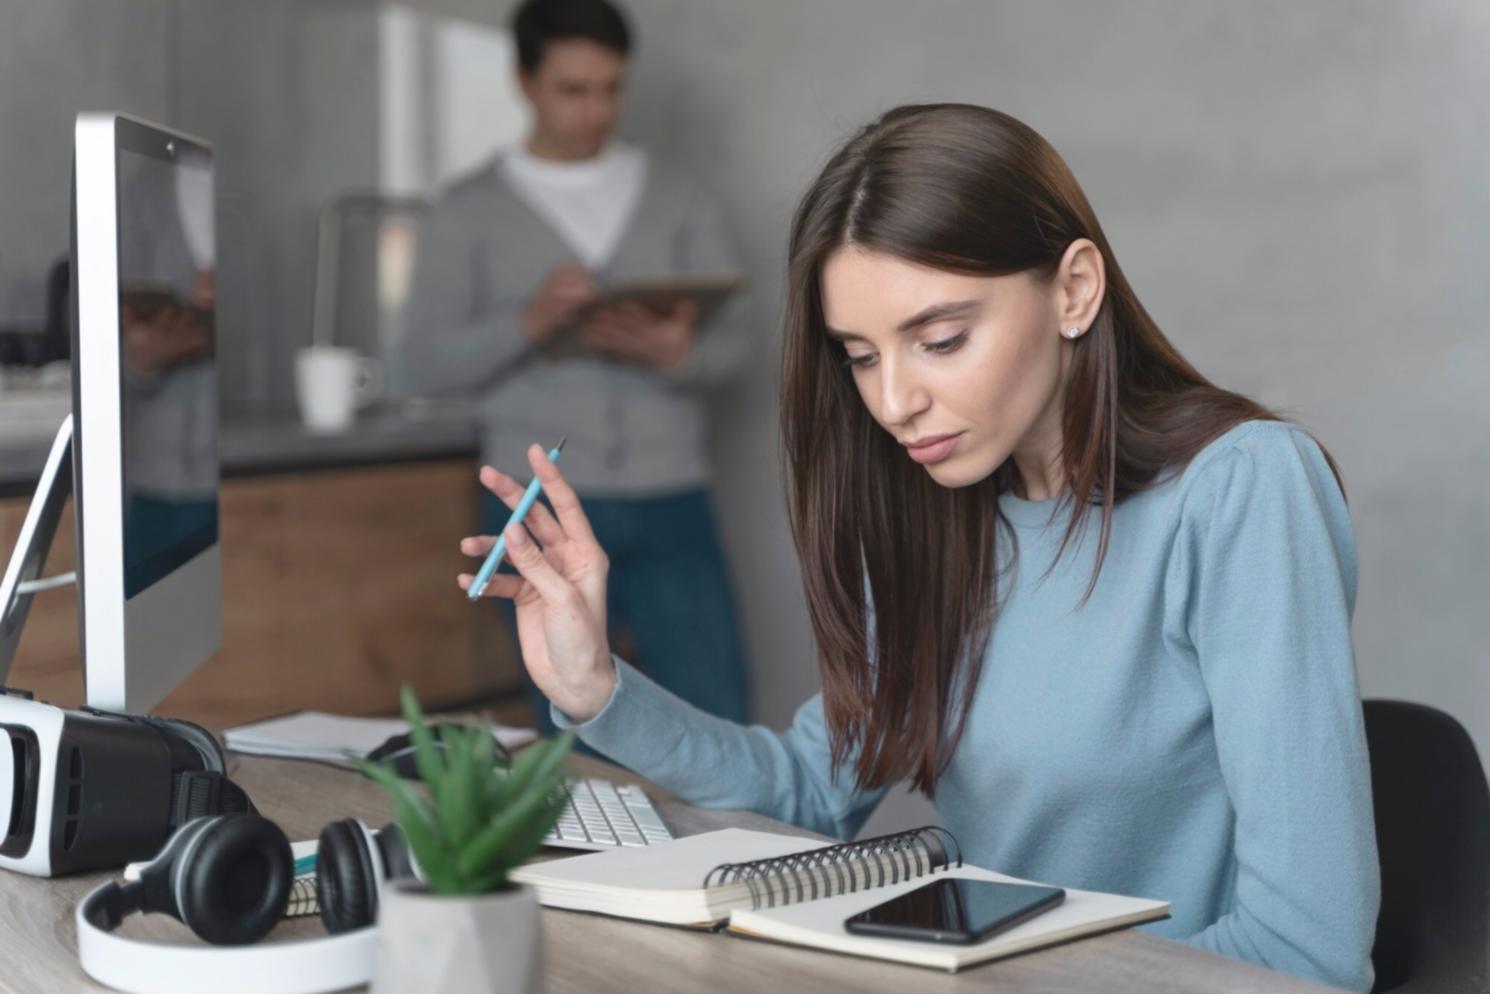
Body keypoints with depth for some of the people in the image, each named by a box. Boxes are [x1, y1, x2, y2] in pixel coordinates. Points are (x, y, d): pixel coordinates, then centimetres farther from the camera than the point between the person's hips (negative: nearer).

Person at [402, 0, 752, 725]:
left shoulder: (681, 197, 8)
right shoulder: (471, 212, 4)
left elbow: (734, 341, 3)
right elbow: (425, 366, -4)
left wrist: (677, 353, -19)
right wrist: (529, 321, -20)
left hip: (672, 507, 2)